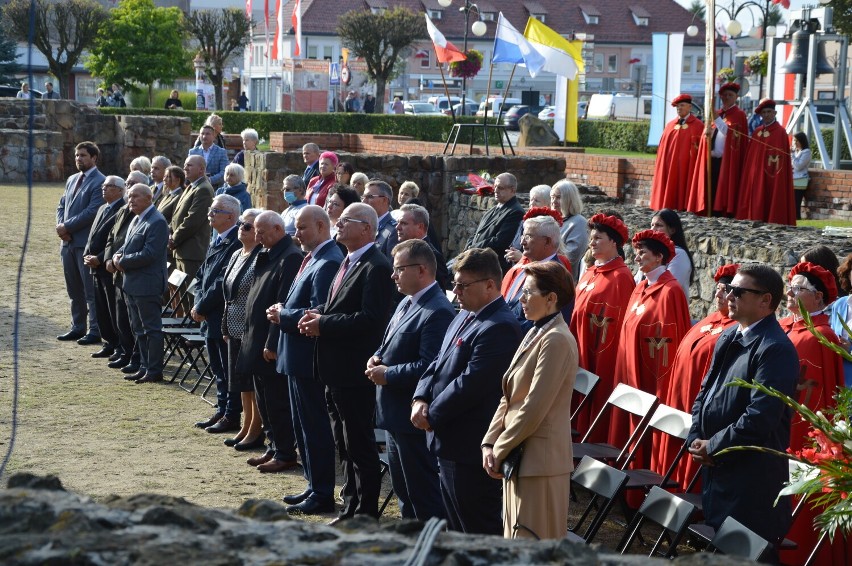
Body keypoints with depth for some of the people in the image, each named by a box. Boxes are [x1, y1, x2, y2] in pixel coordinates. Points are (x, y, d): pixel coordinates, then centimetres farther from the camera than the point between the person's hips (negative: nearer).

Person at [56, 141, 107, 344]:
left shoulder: (99, 182, -9)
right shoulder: (72, 180, 17)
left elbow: (92, 212, -17)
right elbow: (62, 206, 18)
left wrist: (67, 226, -15)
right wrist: (61, 226, -2)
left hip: (86, 243, -8)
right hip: (68, 242, 8)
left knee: (91, 290, -3)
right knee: (74, 290, 14)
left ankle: (95, 331, 2)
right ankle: (78, 327, 22)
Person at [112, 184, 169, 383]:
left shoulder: (157, 222, -17)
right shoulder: (137, 220, 15)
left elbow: (149, 254, -23)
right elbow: (128, 246, 22)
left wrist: (123, 262, -14)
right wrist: (118, 255, 0)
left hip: (147, 285, -10)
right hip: (133, 284, 10)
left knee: (151, 328, -3)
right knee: (139, 329, 15)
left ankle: (154, 371, 3)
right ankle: (145, 367, 23)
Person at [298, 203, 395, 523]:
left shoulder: (375, 268, -16)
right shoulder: (348, 262, 16)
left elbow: (370, 319, -24)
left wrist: (324, 324, -19)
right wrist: (318, 316, 3)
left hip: (354, 371, -10)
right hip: (336, 370, 10)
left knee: (360, 446, -1)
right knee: (345, 446, 16)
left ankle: (365, 516, 7)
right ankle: (351, 509, 26)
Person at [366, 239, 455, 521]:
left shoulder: (438, 312, -21)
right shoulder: (407, 303, 12)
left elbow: (429, 367, -27)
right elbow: (391, 343, 24)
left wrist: (387, 375, -19)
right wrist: (377, 357, 2)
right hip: (396, 413, 11)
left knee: (423, 492, -1)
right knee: (403, 490, 19)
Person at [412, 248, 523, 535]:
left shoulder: (500, 328, -21)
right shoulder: (465, 316, 12)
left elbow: (469, 384, -24)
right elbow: (438, 363, 16)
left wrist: (431, 415, -14)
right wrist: (421, 399, -1)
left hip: (471, 448, -10)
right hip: (449, 444, 10)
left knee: (479, 530, -2)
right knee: (456, 525, 20)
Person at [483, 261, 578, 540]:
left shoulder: (556, 340, -17)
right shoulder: (535, 333, 14)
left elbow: (534, 408, -21)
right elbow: (510, 397, 13)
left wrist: (499, 451, -12)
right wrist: (490, 443, 2)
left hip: (539, 459, -10)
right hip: (517, 455, 10)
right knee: (518, 538, 15)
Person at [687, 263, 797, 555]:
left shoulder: (776, 349, -18)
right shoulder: (729, 337, 11)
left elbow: (760, 416, -24)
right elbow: (705, 391, 18)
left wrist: (714, 446, -15)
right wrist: (695, 438, 3)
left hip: (753, 479, -9)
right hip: (716, 466, 9)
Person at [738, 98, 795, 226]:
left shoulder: (780, 132, -5)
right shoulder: (757, 132, 14)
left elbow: (782, 159, -11)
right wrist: (750, 176, 9)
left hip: (772, 178, -6)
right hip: (756, 177, 6)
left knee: (771, 207, -6)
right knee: (756, 205, 5)